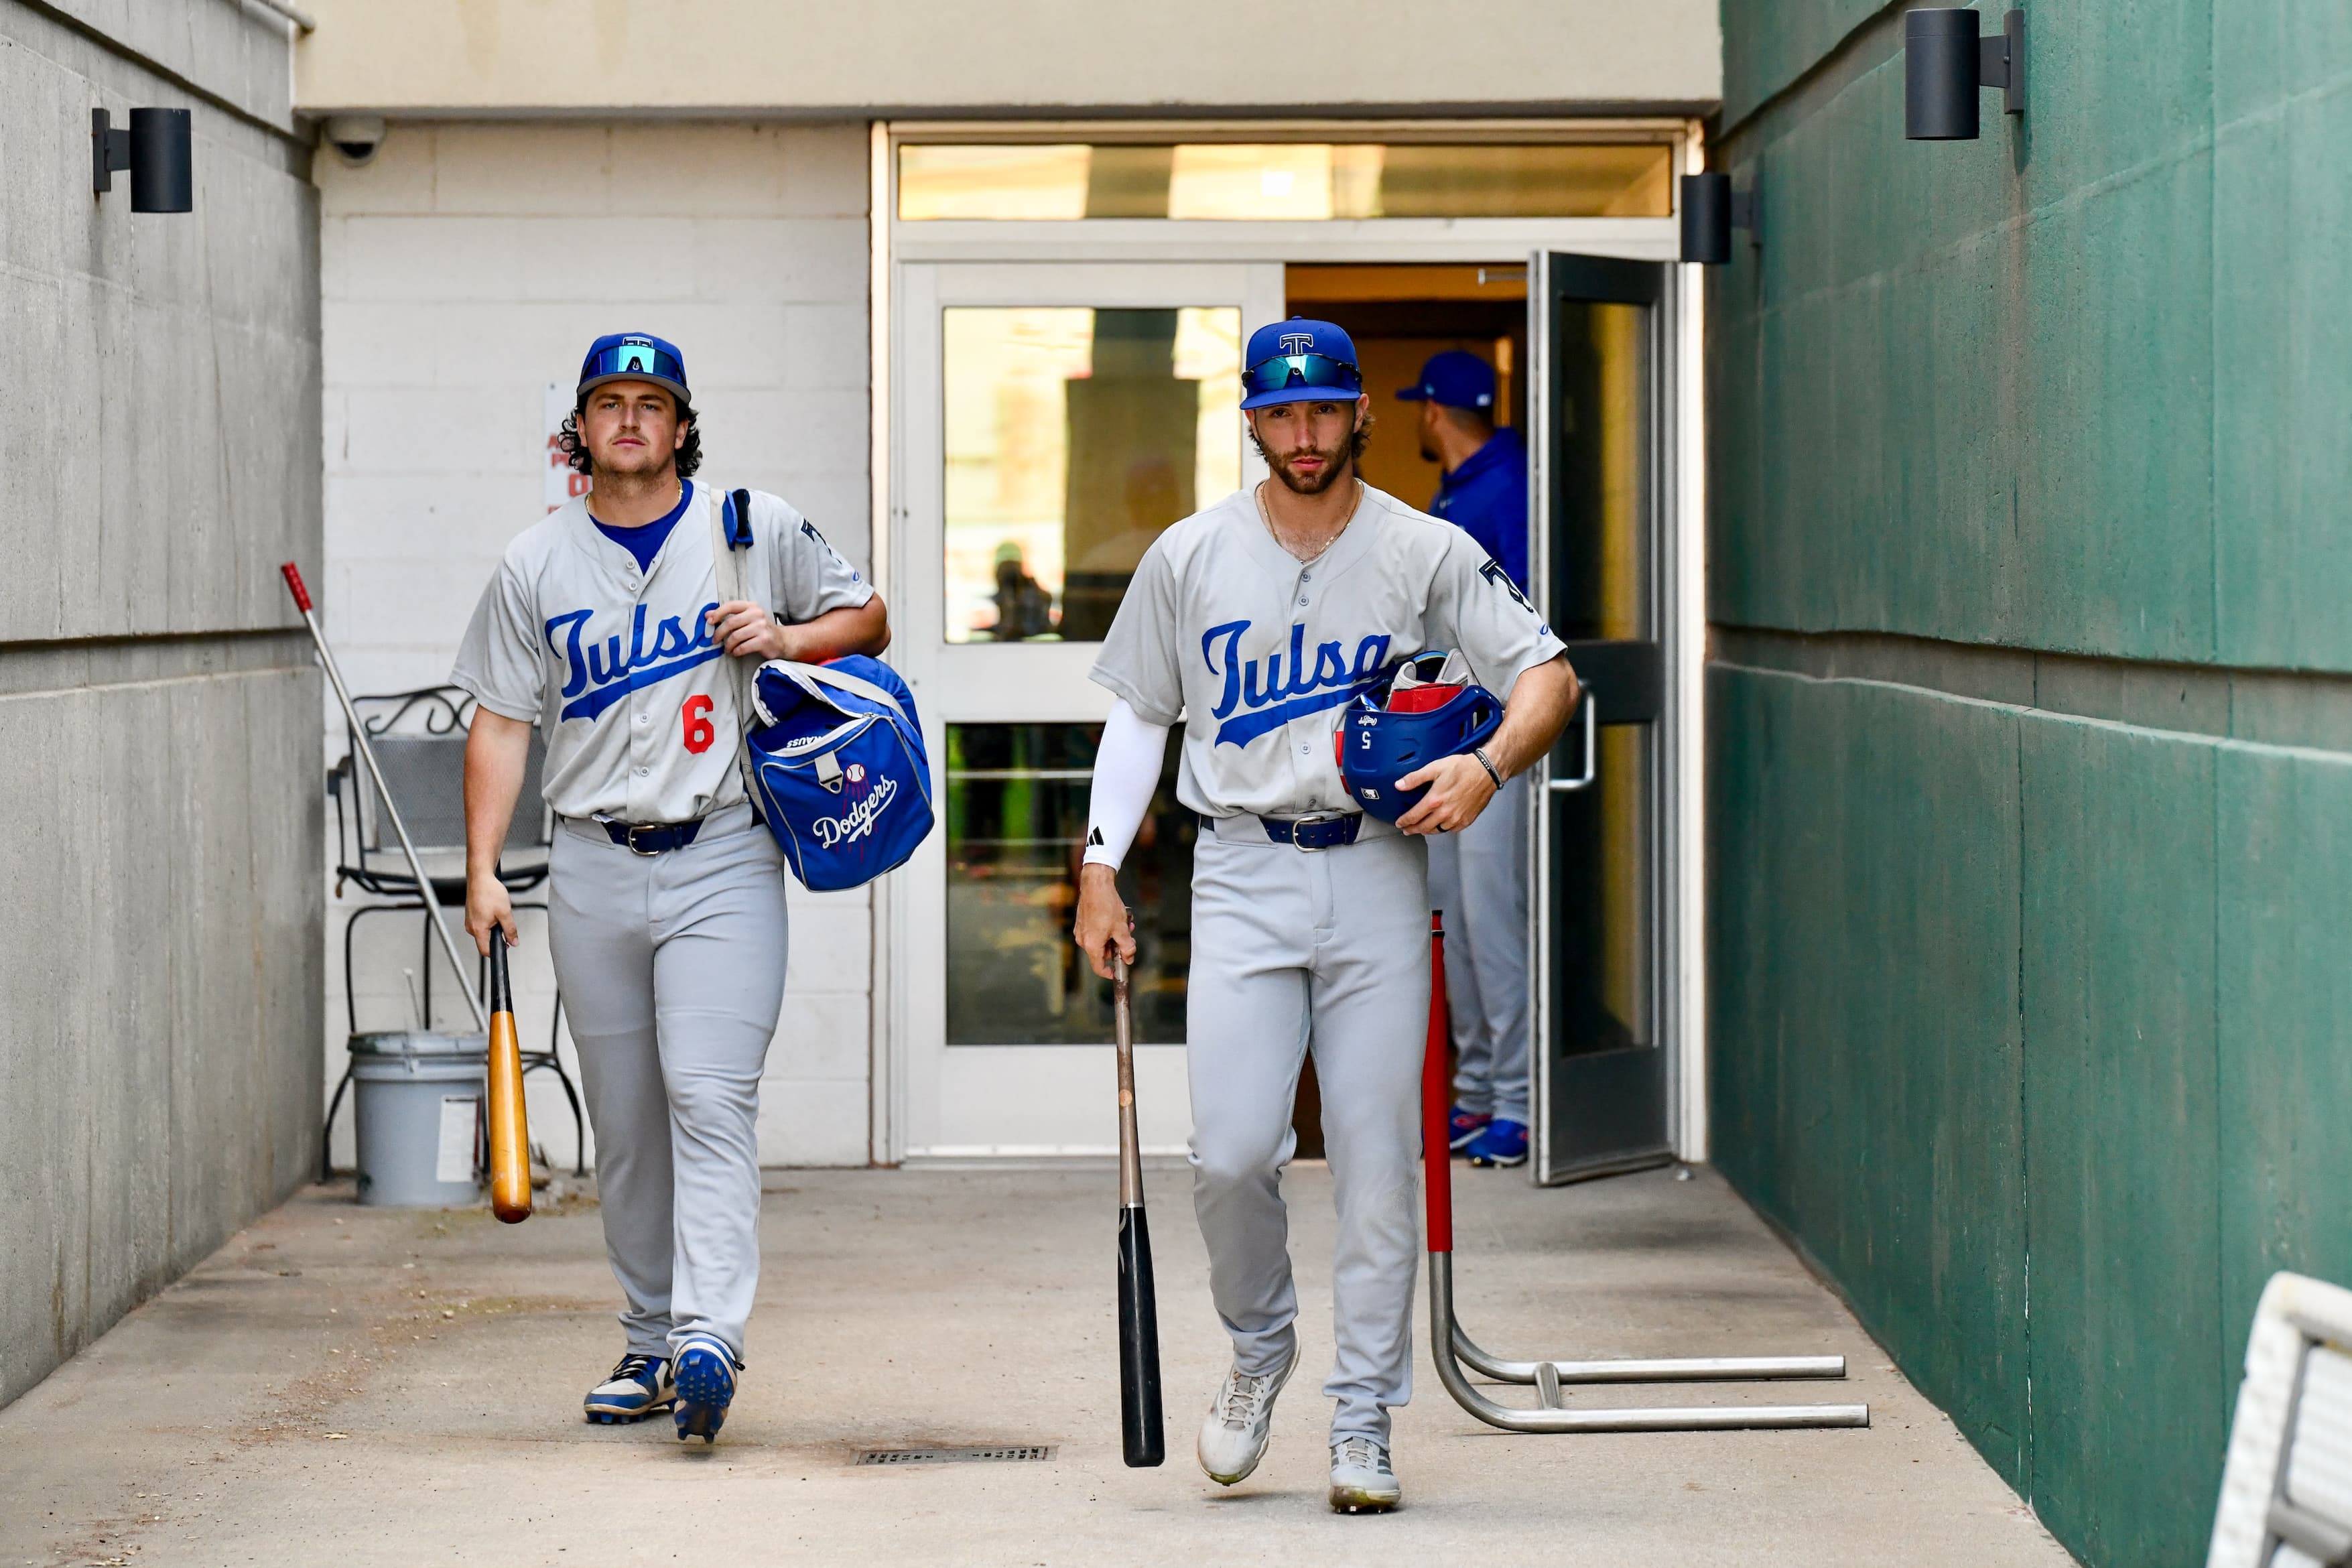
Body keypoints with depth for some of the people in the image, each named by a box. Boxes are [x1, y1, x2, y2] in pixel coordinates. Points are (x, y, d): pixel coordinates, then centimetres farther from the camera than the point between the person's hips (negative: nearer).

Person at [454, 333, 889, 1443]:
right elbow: (501, 724, 8)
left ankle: (708, 1333, -24)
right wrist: (483, 869, -1)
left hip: (722, 860, -3)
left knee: (709, 1098, -16)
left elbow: (870, 620, 15)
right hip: (593, 868, 3)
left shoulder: (758, 529, 5)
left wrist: (789, 638, -6)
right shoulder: (536, 562, 9)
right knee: (625, 1121, 7)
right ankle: (650, 1338, 18)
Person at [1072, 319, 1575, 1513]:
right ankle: (1259, 1347, 17)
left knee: (1377, 1162, -2)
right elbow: (1139, 714, 12)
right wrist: (1100, 866, 4)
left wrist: (1485, 766, -17)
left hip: (1378, 872, 0)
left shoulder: (1426, 552, 2)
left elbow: (1547, 673, 2)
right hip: (1243, 875, 0)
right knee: (1231, 1151, -11)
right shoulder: (1189, 556, 6)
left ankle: (1363, 1425, 7)